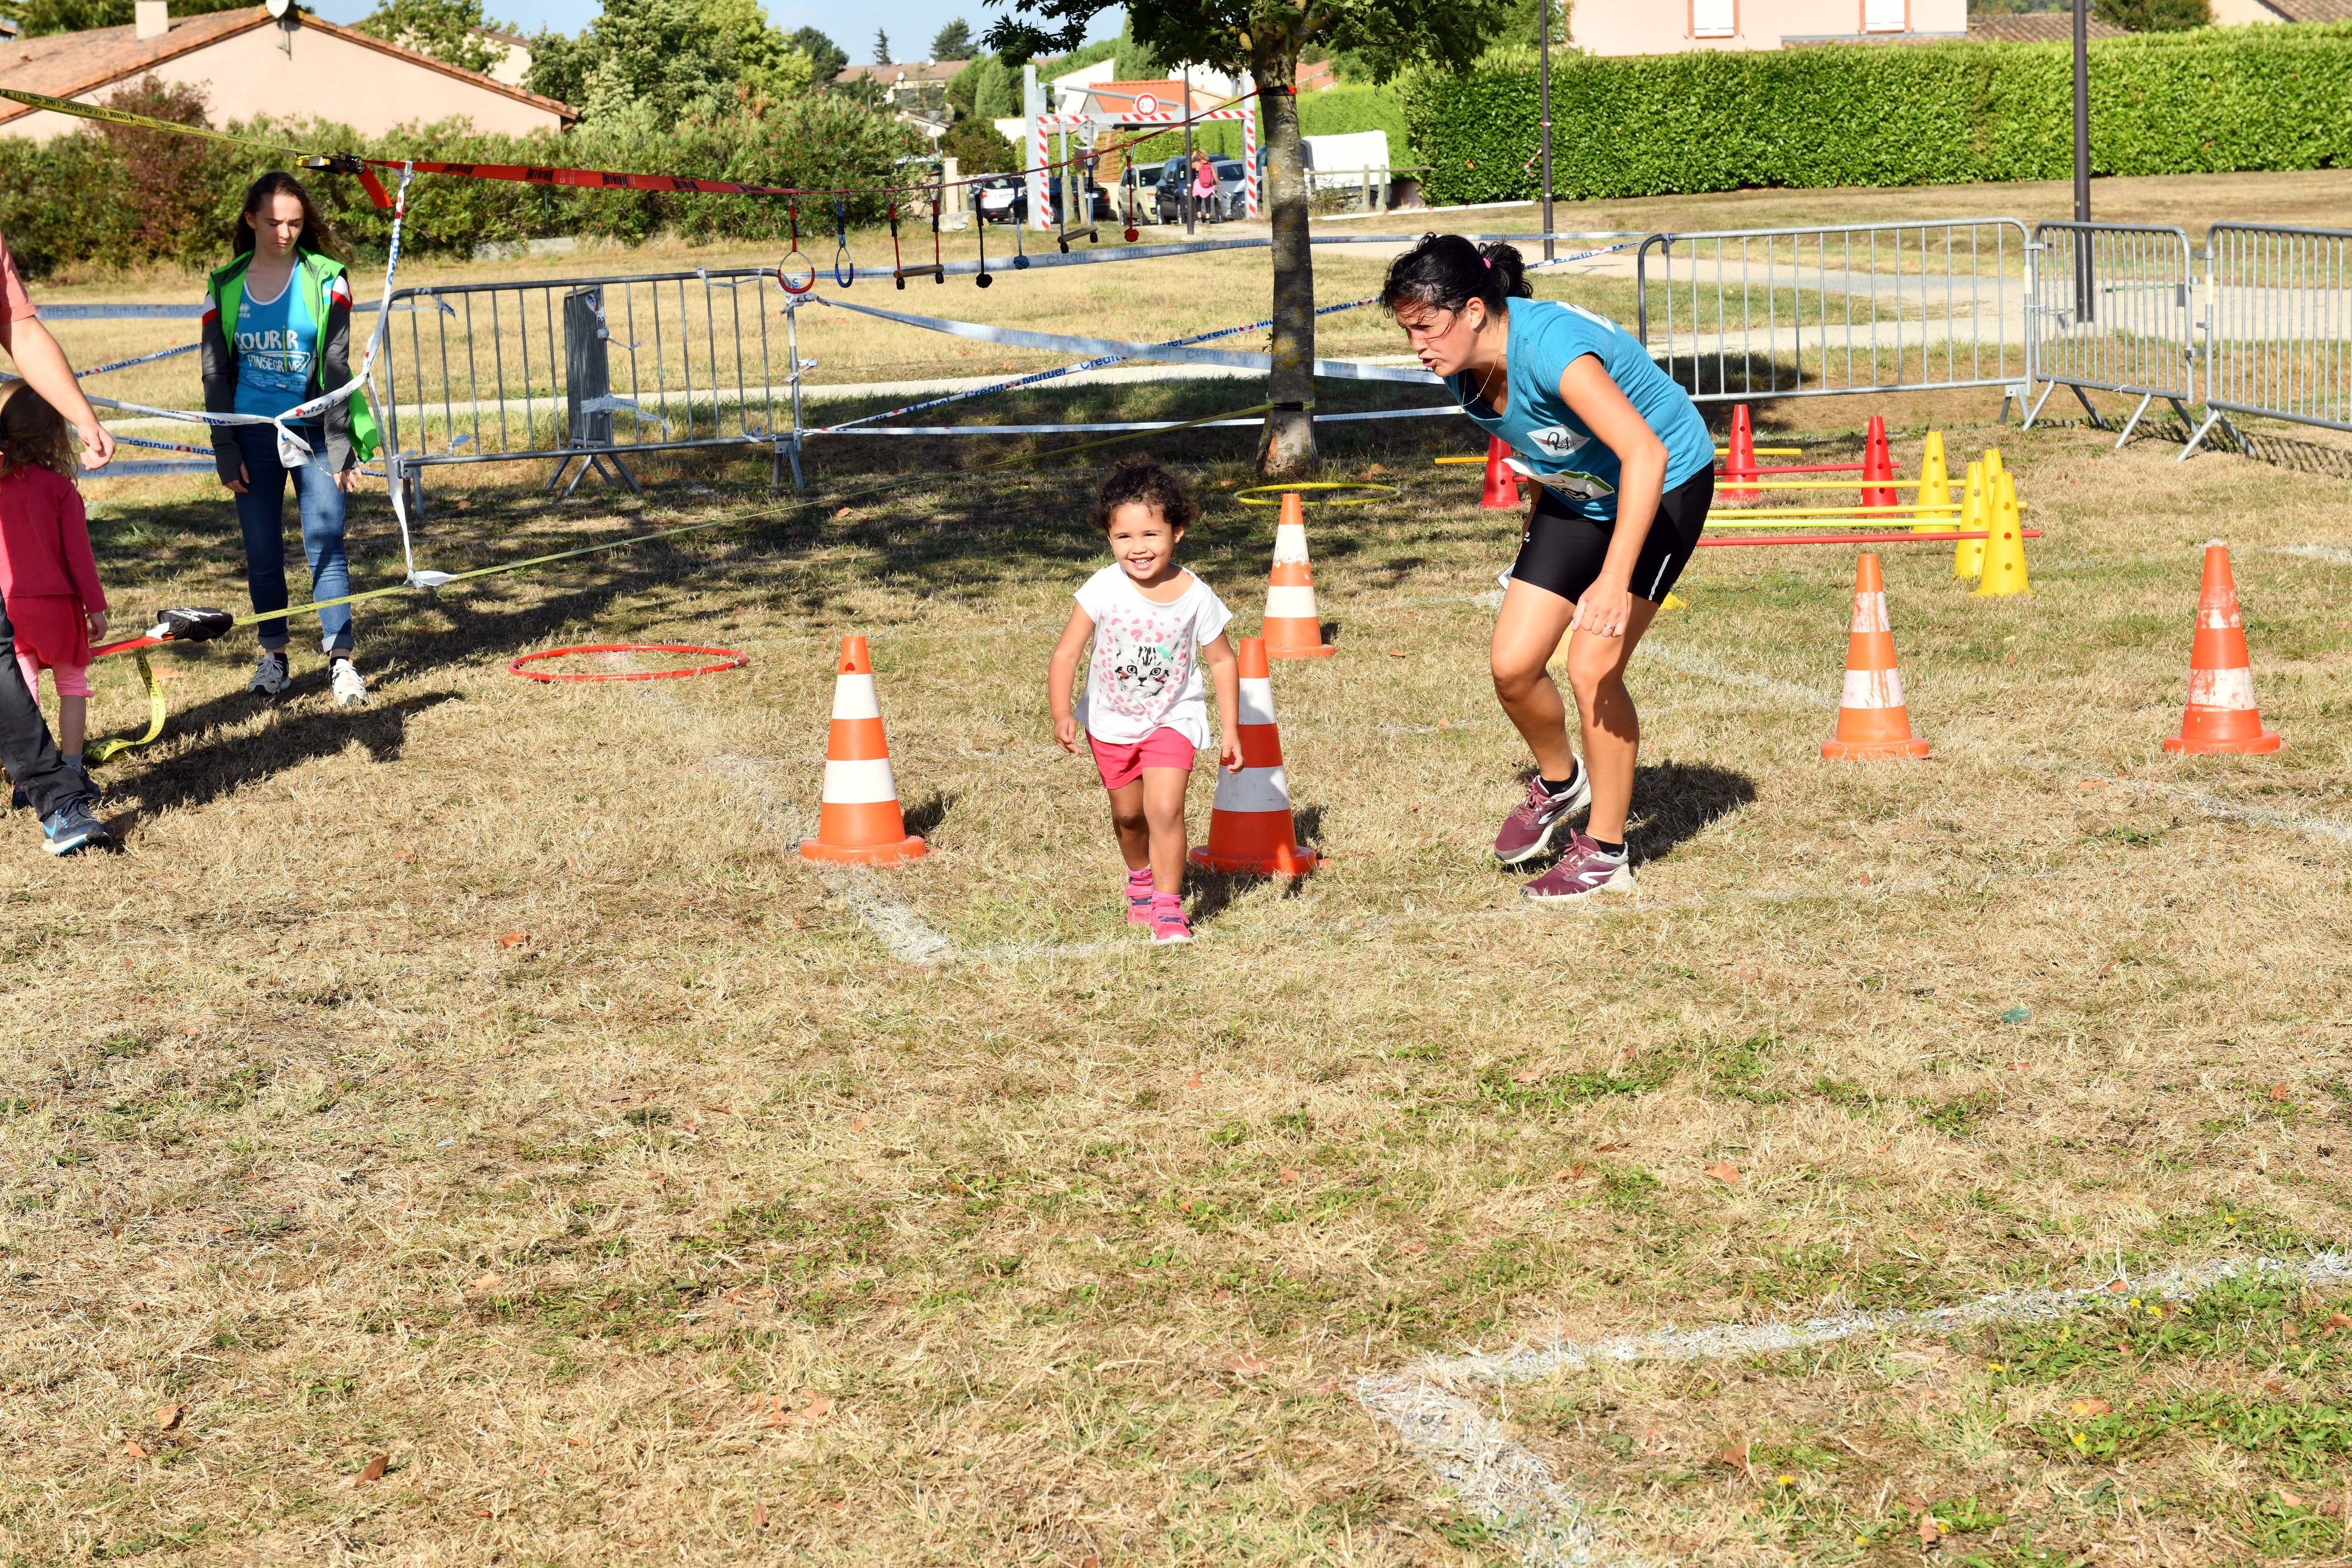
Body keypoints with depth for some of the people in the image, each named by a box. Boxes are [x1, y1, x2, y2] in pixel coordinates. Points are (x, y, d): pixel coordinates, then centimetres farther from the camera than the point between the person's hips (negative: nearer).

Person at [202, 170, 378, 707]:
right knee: (261, 551, 7)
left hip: (313, 431, -2)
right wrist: (226, 451, 2)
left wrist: (339, 447, -7)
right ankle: (274, 656, 19)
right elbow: (216, 374, 7)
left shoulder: (326, 282, -1)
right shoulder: (224, 288, 5)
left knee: (325, 546, -7)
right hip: (253, 435, 2)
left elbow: (337, 368, -2)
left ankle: (340, 661, -4)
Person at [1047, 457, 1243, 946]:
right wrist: (1061, 714, -30)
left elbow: (1222, 662, -4)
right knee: (1128, 814, 17)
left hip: (1172, 719, -2)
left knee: (1165, 810, -18)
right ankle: (1141, 878, 47)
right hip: (1111, 722, 2)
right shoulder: (1102, 590, -20)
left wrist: (1230, 728, -5)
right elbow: (1066, 654, -17)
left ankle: (1168, 906, -2)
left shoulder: (1195, 597, -18)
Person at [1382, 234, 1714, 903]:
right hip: (1576, 494, 7)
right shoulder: (1464, 368, -12)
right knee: (1513, 665, -2)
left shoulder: (1549, 346, -36)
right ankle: (1559, 783, 29)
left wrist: (1615, 579, -51)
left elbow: (1645, 454, -44)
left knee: (1593, 669, -14)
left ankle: (1604, 854, 2)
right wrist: (1537, 528, 21)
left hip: (1665, 487, -7)